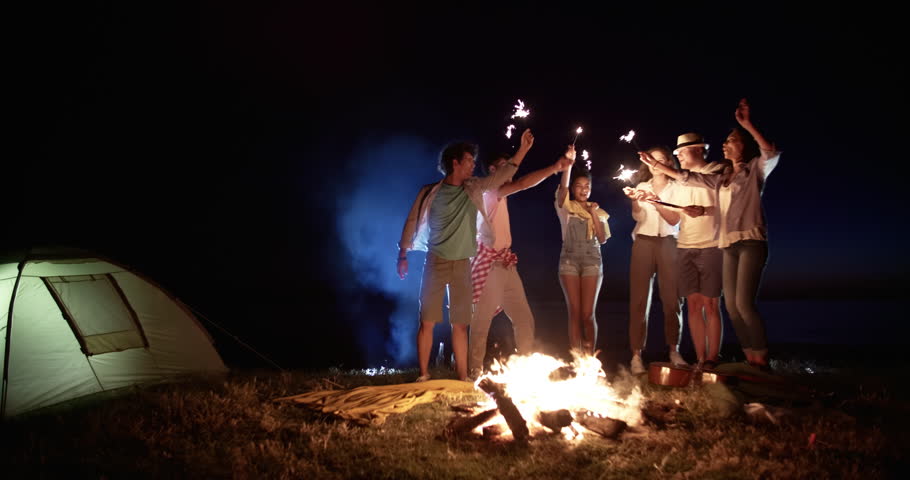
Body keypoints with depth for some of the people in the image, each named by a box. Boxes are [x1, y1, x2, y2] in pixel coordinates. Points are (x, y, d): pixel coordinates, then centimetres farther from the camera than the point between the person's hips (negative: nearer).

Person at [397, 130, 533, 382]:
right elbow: (412, 222, 3)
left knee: (460, 324, 5)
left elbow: (502, 175, 5)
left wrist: (523, 149, -4)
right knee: (427, 321, -2)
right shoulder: (430, 192, -2)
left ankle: (462, 377, 10)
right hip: (435, 262, -2)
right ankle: (423, 375, 7)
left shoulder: (474, 189, 7)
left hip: (462, 265, 3)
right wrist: (403, 255, 0)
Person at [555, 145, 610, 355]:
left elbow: (602, 239, 2)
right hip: (569, 259, -1)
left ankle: (590, 357, 7)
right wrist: (569, 163, -24)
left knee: (588, 314, -3)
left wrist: (594, 214, -6)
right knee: (574, 312, -2)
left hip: (592, 260, 1)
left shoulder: (598, 211, 12)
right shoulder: (566, 208, 6)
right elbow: (563, 188, -14)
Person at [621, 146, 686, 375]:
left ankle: (674, 351, 9)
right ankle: (636, 354, -6)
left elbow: (674, 219, -1)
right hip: (643, 243, 1)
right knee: (639, 299, -5)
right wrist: (634, 201, -23)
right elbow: (638, 216, -2)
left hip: (668, 244, 0)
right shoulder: (642, 187, 14)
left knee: (671, 299, -3)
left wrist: (656, 202, -16)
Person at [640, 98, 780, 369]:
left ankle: (762, 360, -12)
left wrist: (748, 125, -25)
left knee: (744, 303, -18)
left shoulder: (756, 170, 3)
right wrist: (657, 166, 22)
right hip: (729, 245, 7)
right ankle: (751, 358, 4)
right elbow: (688, 178, 25)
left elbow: (772, 154, -18)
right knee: (732, 305, 0)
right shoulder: (721, 179, 21)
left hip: (751, 242, -7)